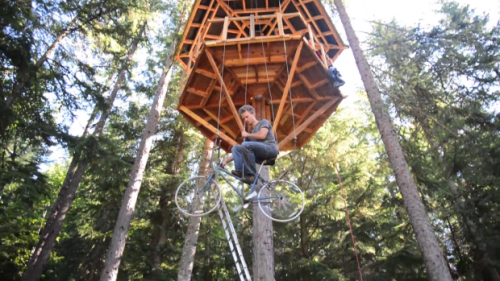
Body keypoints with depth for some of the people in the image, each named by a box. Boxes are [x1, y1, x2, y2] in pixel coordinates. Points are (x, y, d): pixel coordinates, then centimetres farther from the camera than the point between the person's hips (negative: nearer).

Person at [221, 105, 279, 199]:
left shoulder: (264, 122, 12)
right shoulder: (250, 134, 27)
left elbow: (262, 135, -10)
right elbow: (241, 151, 21)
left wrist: (247, 135, 3)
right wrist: (227, 159, 10)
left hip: (271, 150, -6)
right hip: (260, 155, 7)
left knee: (246, 145, -28)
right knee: (236, 148, -3)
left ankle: (251, 175, -22)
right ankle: (240, 171, -20)